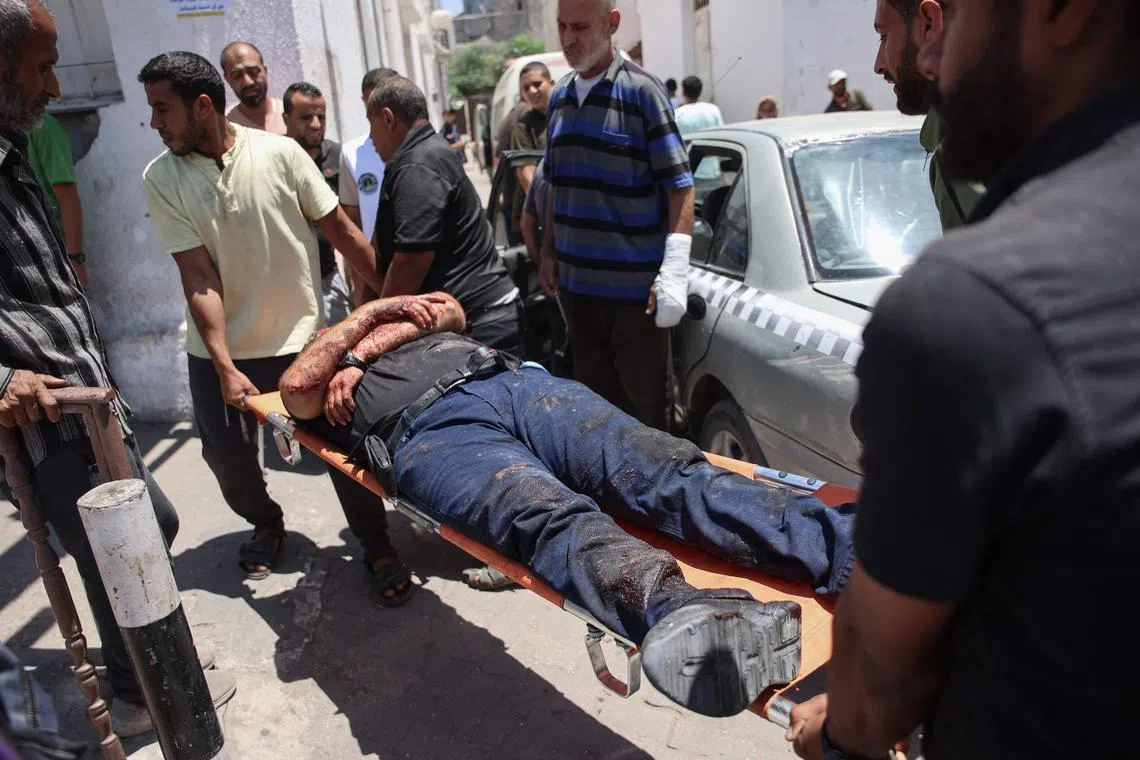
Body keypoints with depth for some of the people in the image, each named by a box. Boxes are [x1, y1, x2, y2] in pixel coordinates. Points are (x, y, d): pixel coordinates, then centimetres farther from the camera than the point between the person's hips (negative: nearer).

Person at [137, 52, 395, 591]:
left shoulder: (280, 153, -11)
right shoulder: (161, 179, -7)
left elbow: (340, 229, -6)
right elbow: (198, 276, -12)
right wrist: (225, 368, -17)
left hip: (300, 336, -2)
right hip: (218, 349, 2)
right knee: (227, 454, 8)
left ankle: (376, 544, 18)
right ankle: (265, 524, 39)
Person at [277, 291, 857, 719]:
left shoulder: (409, 325, 46)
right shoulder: (321, 389, 34)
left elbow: (450, 310, 27)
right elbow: (296, 387, 11)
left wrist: (375, 343, 19)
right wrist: (372, 312, 19)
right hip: (432, 431, -4)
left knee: (669, 471, -22)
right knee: (554, 517, -37)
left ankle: (843, 545, -41)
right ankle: (675, 610, -65)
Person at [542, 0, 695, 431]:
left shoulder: (640, 91, -7)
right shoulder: (560, 97, 11)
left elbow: (680, 186, -10)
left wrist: (674, 271, -19)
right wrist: (550, 254, 16)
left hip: (634, 286, -6)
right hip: (575, 282, 6)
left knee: (643, 404, 4)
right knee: (594, 399, 16)